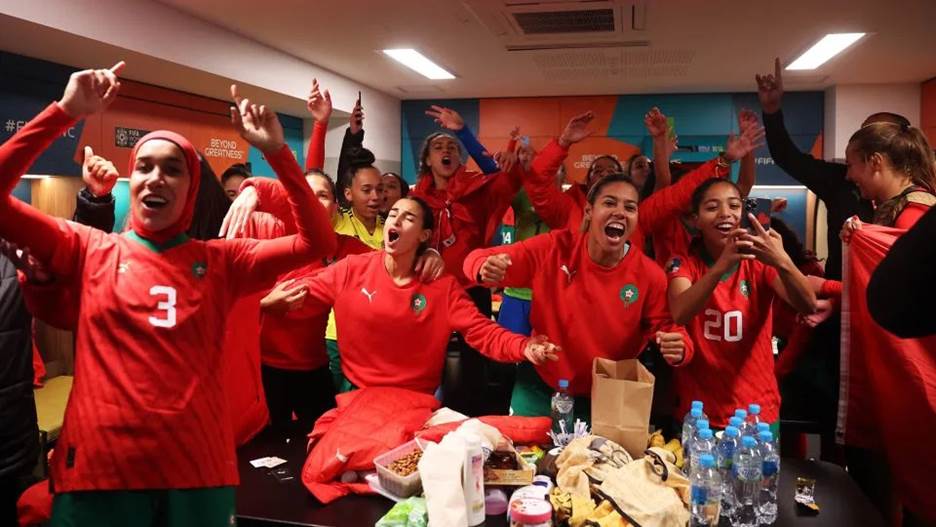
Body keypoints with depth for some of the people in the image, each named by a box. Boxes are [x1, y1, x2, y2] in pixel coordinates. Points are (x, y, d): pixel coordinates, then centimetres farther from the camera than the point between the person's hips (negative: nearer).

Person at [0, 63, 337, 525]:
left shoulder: (219, 260, 5)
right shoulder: (90, 251, 4)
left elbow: (317, 241, -4)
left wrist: (276, 151, -10)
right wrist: (65, 113, -10)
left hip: (198, 467, 1)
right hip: (98, 467, -1)